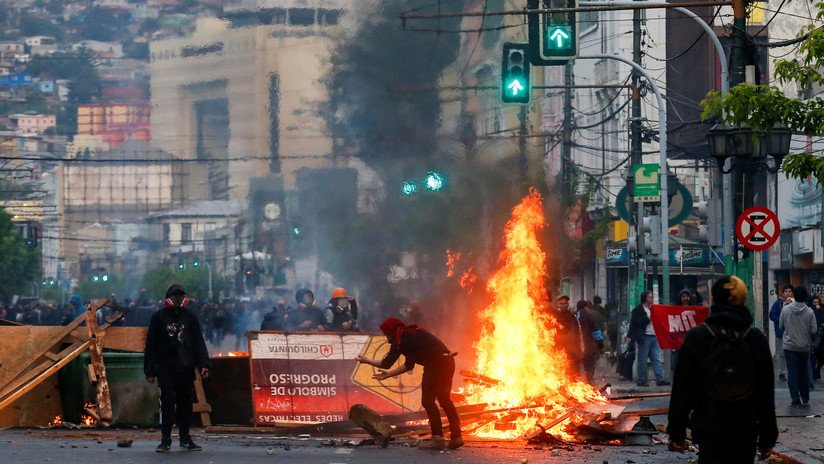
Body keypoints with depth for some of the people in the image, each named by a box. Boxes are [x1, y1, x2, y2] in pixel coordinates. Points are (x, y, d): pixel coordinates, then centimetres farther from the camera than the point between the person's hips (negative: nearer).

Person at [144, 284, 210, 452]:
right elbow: (151, 345, 4)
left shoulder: (189, 317, 11)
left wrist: (203, 364, -2)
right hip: (166, 367, -2)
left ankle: (185, 438, 14)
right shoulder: (159, 317, 5)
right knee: (167, 402, -8)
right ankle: (165, 440, -5)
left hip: (186, 368, 2)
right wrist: (150, 370, -1)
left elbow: (199, 342, 10)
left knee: (185, 403, 7)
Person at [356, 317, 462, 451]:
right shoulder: (410, 335, 25)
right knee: (444, 399, 18)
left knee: (427, 401, 1)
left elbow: (386, 364, -2)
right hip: (447, 361, 9)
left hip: (435, 364, -9)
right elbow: (408, 365, 29)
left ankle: (438, 438, -2)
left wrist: (367, 360, 13)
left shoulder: (400, 340, -2)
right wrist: (389, 374, 35)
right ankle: (456, 437, 17)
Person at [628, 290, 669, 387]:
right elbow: (636, 322, -13)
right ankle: (641, 380, 3)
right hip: (644, 337, -7)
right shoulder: (637, 309, -2)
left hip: (654, 337, 7)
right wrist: (648, 318, -14)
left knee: (656, 359, 0)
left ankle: (660, 379, -4)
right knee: (642, 360, -2)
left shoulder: (653, 308, 20)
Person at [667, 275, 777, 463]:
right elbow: (766, 393, 4)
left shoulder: (697, 337, -5)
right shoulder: (756, 339, 2)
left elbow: (682, 389, -4)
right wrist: (767, 438, 11)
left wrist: (676, 432, 3)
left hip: (711, 429, -3)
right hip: (747, 429, 3)